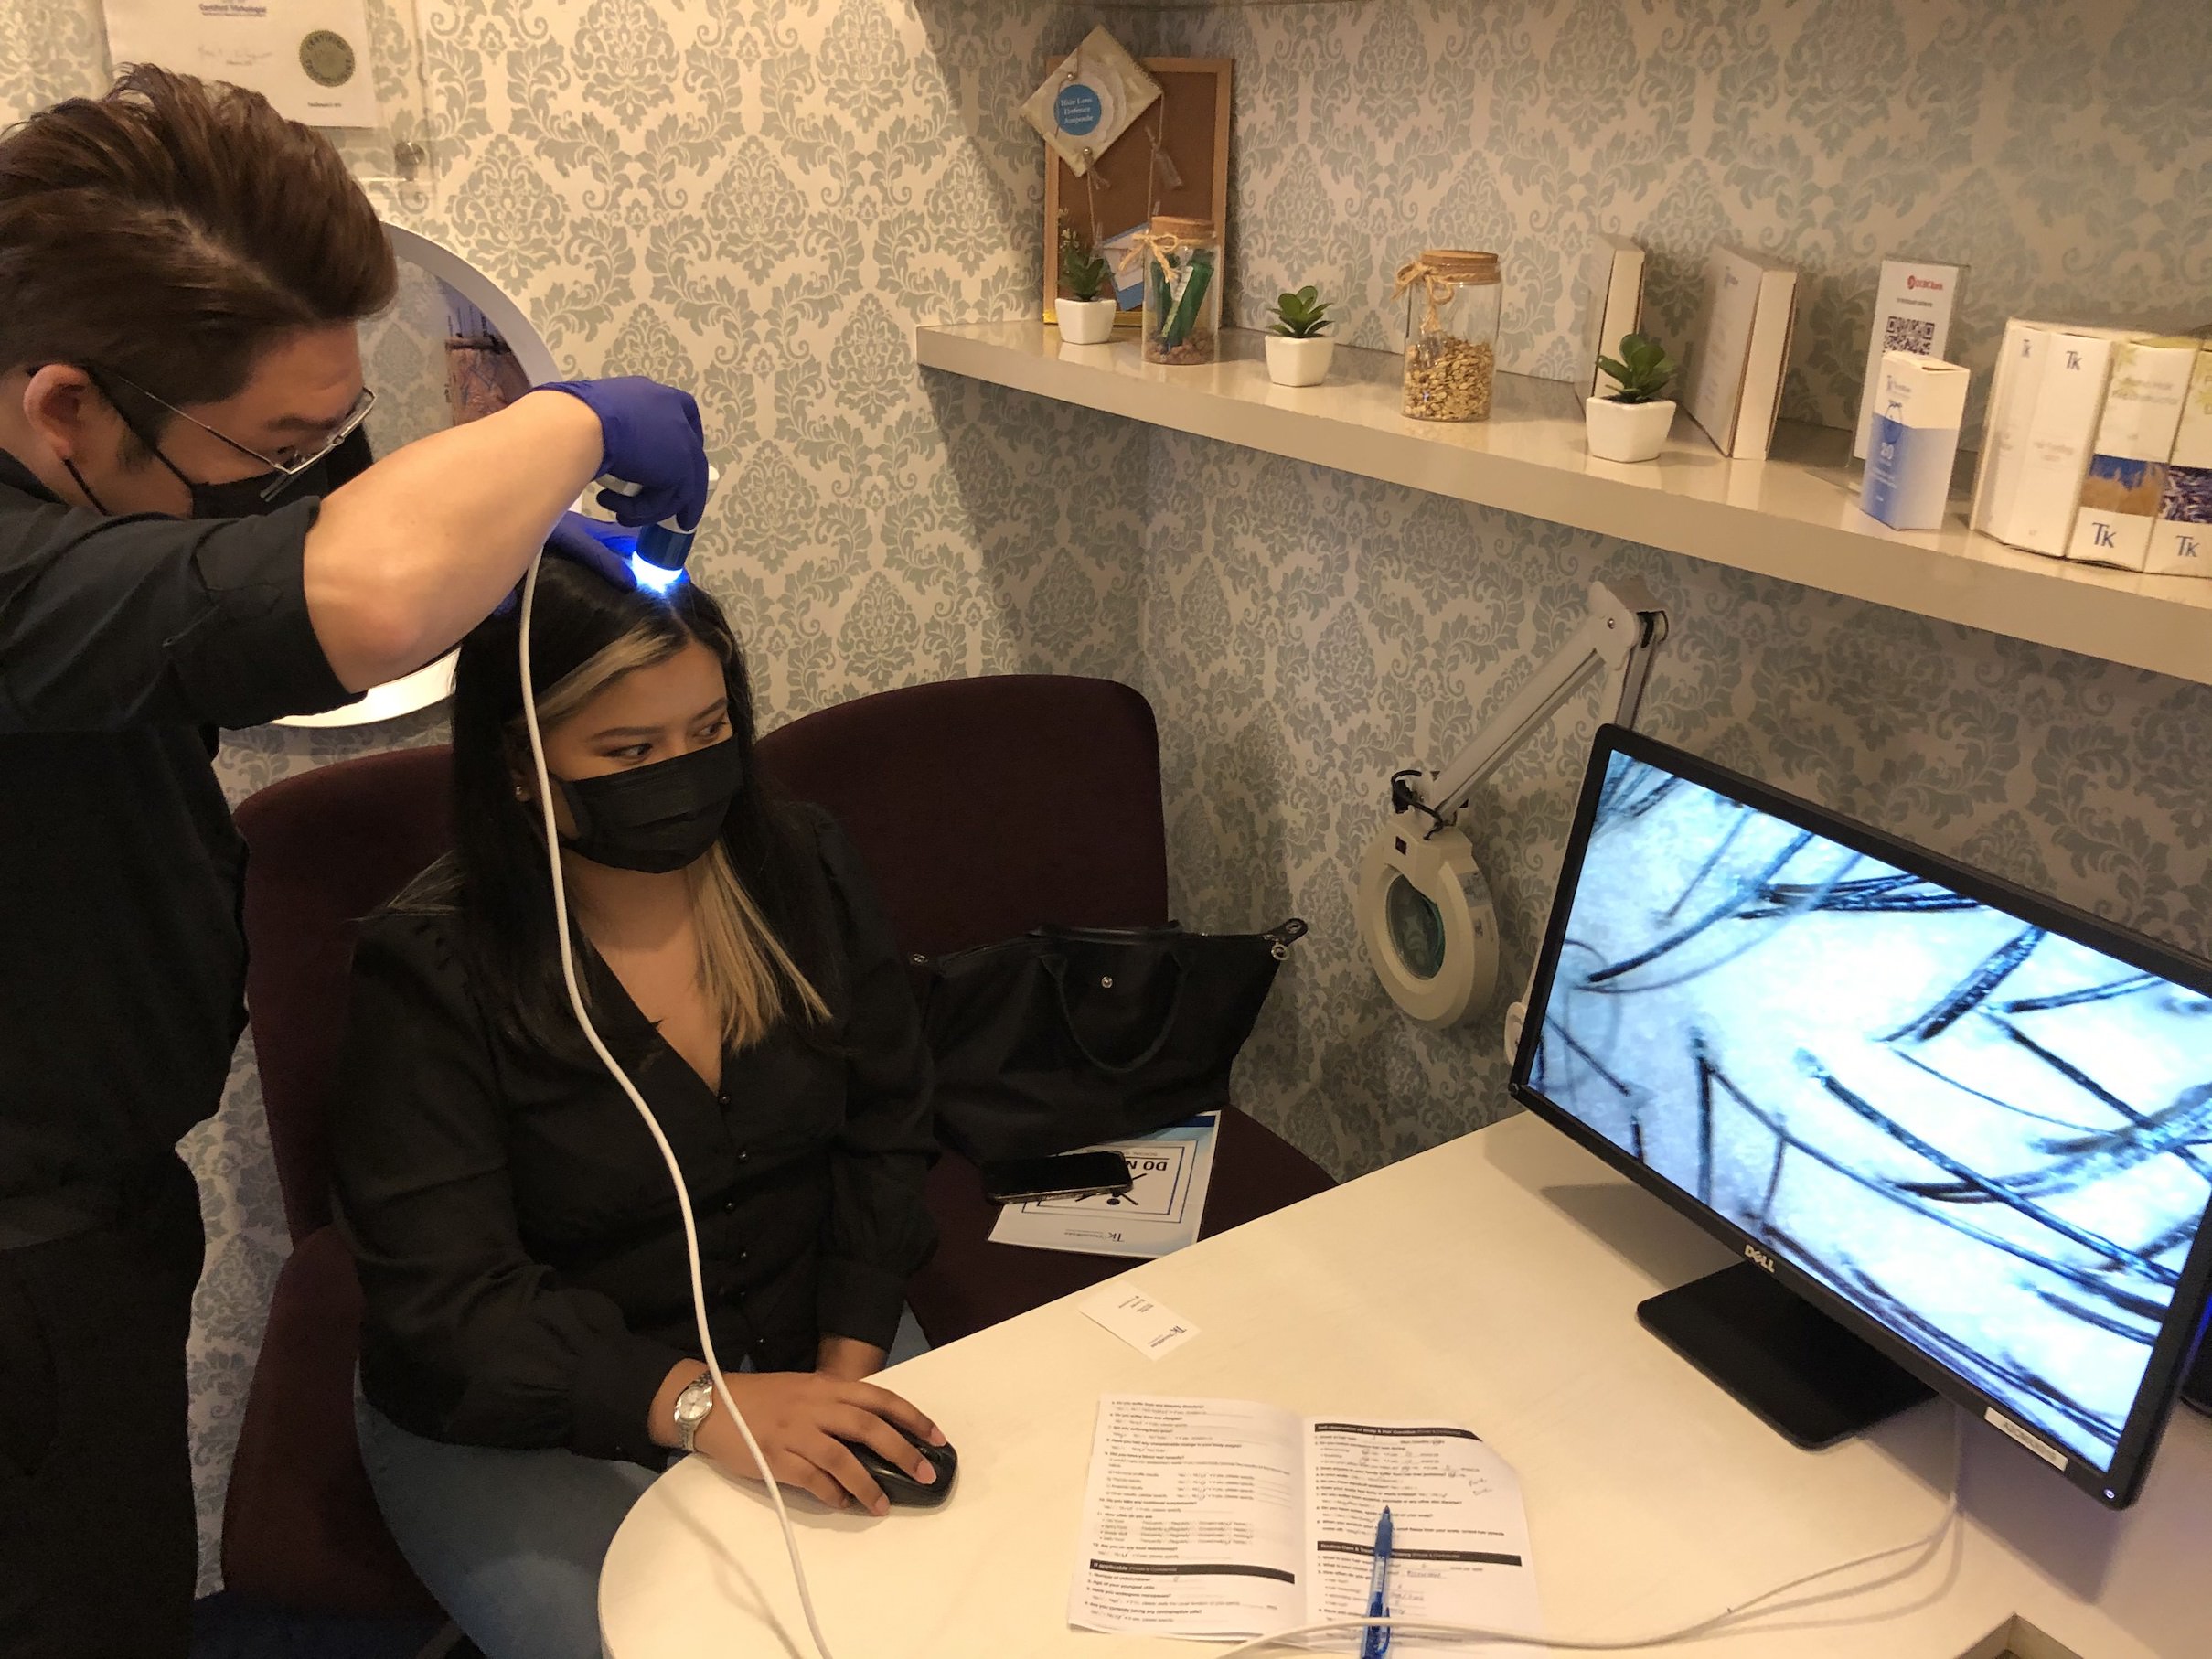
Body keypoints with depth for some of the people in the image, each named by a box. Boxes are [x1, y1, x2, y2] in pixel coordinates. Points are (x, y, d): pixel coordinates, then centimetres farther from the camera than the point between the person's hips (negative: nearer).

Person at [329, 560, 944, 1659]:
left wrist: (846, 1369, -11)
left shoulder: (799, 869, -4)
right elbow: (447, 1300, -20)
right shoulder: (430, 970, -17)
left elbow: (884, 1129, 1)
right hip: (521, 1424, -3)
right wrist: (693, 1403, -34)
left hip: (804, 1353, 4)